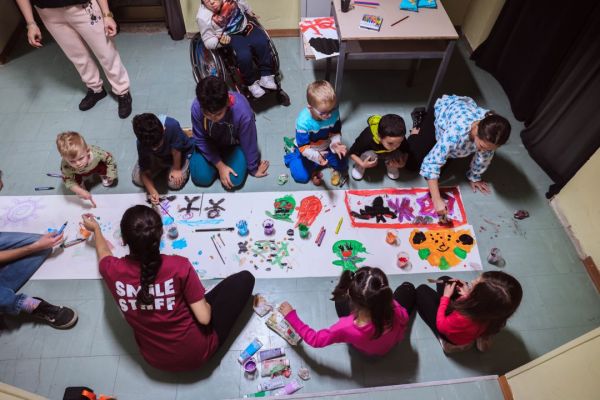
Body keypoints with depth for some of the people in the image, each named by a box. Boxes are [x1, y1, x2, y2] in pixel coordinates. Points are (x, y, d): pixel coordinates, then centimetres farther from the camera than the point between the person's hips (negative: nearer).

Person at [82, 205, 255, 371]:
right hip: (196, 351, -4)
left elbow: (103, 252, 9)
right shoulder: (179, 266, -29)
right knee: (244, 279, 0)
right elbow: (204, 317, -22)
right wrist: (204, 301, 1)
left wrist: (96, 229, 28)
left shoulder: (113, 270, -18)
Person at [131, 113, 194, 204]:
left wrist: (176, 169, -16)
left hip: (180, 153, -2)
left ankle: (185, 165, 14)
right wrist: (152, 192, -36)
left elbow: (176, 150, -28)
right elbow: (145, 172, -22)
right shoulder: (142, 142, -31)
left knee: (175, 184, -16)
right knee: (137, 179, -6)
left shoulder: (172, 125, -44)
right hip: (158, 156, 3)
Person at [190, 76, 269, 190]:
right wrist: (220, 166, -19)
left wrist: (253, 168, -6)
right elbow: (200, 140, -16)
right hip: (209, 142, 1)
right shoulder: (196, 107, -33)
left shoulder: (243, 112, -39)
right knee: (201, 178, -11)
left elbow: (249, 143, -21)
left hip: (234, 144, -1)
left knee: (234, 181, -15)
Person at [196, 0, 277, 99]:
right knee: (244, 55, -30)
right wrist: (220, 41, -36)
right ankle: (251, 82, -7)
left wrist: (249, 12, 21)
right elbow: (208, 41, -18)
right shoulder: (203, 17, -22)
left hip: (244, 26, 4)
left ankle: (266, 75, -7)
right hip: (229, 36, -4)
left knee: (262, 42, -21)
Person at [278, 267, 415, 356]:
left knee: (340, 296, 10)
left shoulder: (346, 328, -45)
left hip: (362, 350, 0)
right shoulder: (394, 310, -43)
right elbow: (404, 318, -16)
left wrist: (291, 316, -21)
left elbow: (314, 339, -28)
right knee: (408, 287, 18)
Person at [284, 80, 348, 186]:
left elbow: (336, 132, -10)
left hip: (326, 148, 4)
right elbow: (303, 147, -31)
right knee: (301, 176, -9)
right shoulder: (303, 121, -38)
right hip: (308, 151, -3)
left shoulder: (334, 113, -27)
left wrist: (335, 143, -33)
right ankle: (292, 157, 19)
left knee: (342, 165, -1)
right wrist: (316, 156, -50)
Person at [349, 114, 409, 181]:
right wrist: (362, 164, -39)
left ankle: (391, 166, 8)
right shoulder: (368, 139, -42)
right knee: (370, 156, -36)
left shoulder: (399, 139, -36)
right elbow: (352, 153, -26)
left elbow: (405, 152, -15)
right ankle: (359, 167, -2)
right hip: (370, 153, -2)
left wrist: (403, 163, -32)